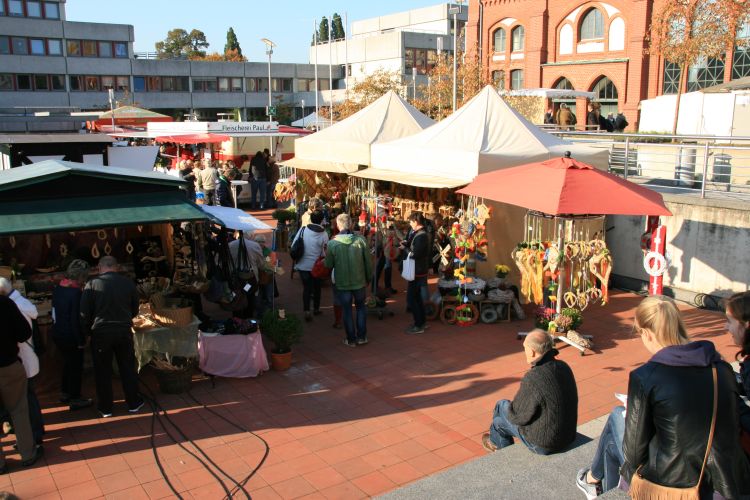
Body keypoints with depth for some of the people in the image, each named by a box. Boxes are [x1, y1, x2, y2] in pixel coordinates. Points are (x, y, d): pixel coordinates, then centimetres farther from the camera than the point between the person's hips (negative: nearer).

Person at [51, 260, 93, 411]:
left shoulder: (58, 288, 2)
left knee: (68, 363, 24)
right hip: (70, 336, -8)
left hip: (57, 333, 8)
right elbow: (76, 319, -23)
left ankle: (65, 393, 37)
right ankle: (75, 399, 16)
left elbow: (57, 310, 10)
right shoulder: (76, 292, -23)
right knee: (76, 366, 6)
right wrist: (81, 341, -16)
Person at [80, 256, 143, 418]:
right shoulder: (128, 283, -3)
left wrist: (87, 332, 9)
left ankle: (105, 408, 20)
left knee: (103, 371, 11)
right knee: (128, 368, 14)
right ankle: (133, 403, 22)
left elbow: (85, 313, -5)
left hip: (100, 332, -1)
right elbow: (135, 309, 8)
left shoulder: (92, 285, -8)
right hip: (124, 331, 1)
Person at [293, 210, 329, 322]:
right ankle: (316, 309, 31)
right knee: (316, 287, 18)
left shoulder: (303, 230, -10)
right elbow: (324, 252, -8)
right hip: (316, 266, 0)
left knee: (306, 287, 9)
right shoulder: (324, 234, -12)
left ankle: (307, 310, -3)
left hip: (303, 265, 0)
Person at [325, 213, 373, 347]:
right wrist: (369, 277, 11)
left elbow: (329, 264, -4)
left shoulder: (333, 243, -15)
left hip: (342, 283, -1)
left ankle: (351, 339, 20)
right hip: (359, 281, 1)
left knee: (347, 310, 13)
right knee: (361, 307, 21)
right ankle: (361, 337, 23)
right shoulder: (360, 240, -13)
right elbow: (368, 262, -5)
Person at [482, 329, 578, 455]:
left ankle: (496, 441, 47)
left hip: (543, 443, -6)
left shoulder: (533, 379, -30)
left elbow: (517, 416, -17)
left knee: (502, 406, 17)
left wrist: (511, 408, 6)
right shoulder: (564, 367, -6)